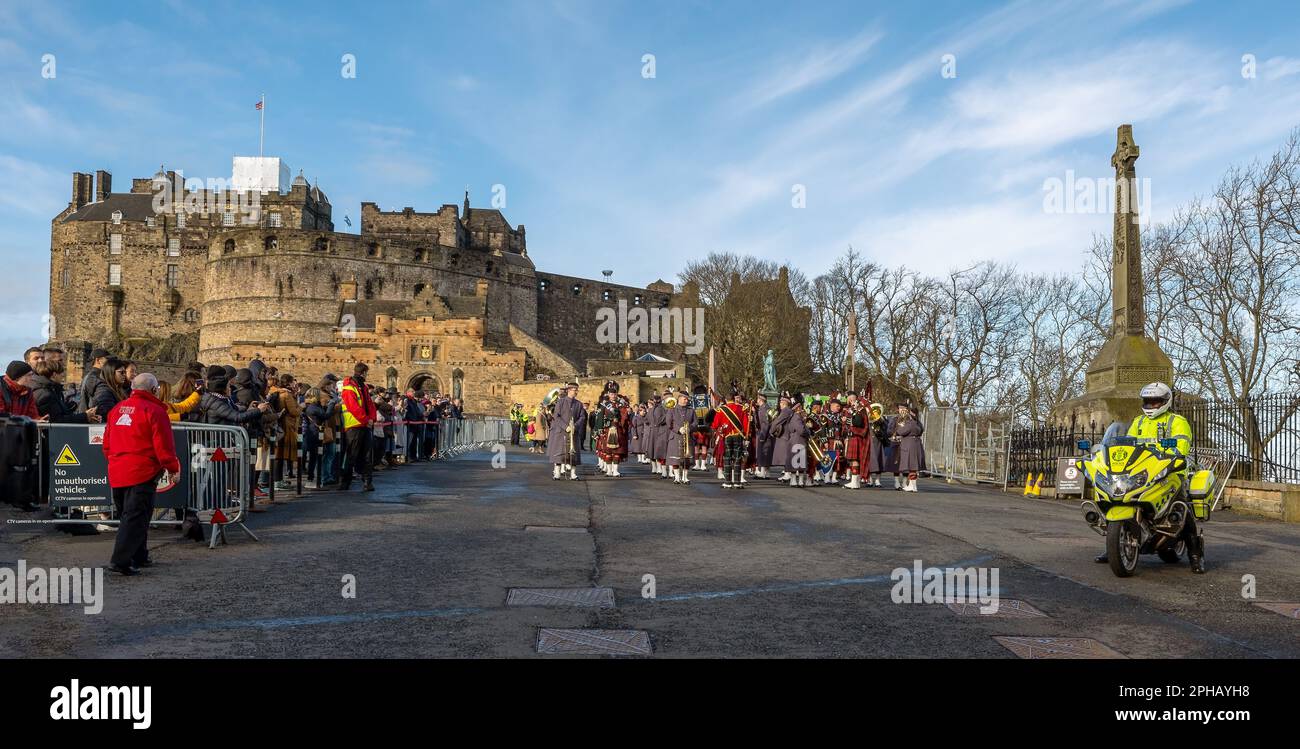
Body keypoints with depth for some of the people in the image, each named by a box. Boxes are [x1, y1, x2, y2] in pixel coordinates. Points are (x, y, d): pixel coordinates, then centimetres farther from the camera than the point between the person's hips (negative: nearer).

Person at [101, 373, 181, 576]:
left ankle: (139, 557, 26)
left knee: (128, 515, 18)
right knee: (136, 517, -6)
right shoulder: (153, 410, -9)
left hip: (117, 473, 8)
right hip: (142, 473, -8)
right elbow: (163, 445, -12)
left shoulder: (117, 409, 14)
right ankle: (121, 561, -12)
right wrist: (172, 467, 0)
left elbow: (107, 443, 20)